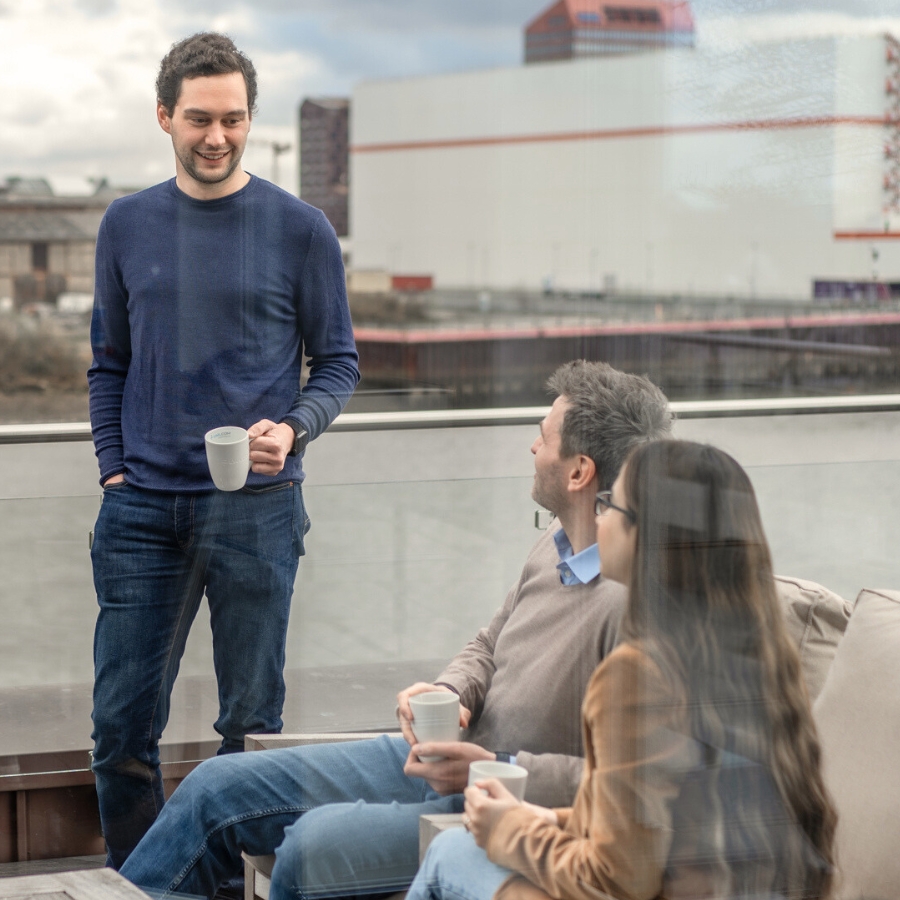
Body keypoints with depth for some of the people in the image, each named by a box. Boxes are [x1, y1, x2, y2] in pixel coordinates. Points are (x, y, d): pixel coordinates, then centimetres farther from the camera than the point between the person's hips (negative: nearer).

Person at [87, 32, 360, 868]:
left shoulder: (298, 229, 1)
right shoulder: (127, 226, 9)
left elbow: (337, 363, 5)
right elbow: (109, 365, 16)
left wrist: (294, 428, -14)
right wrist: (113, 468, 4)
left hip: (255, 508, -2)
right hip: (142, 509, 2)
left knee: (251, 725, 5)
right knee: (122, 726, 2)